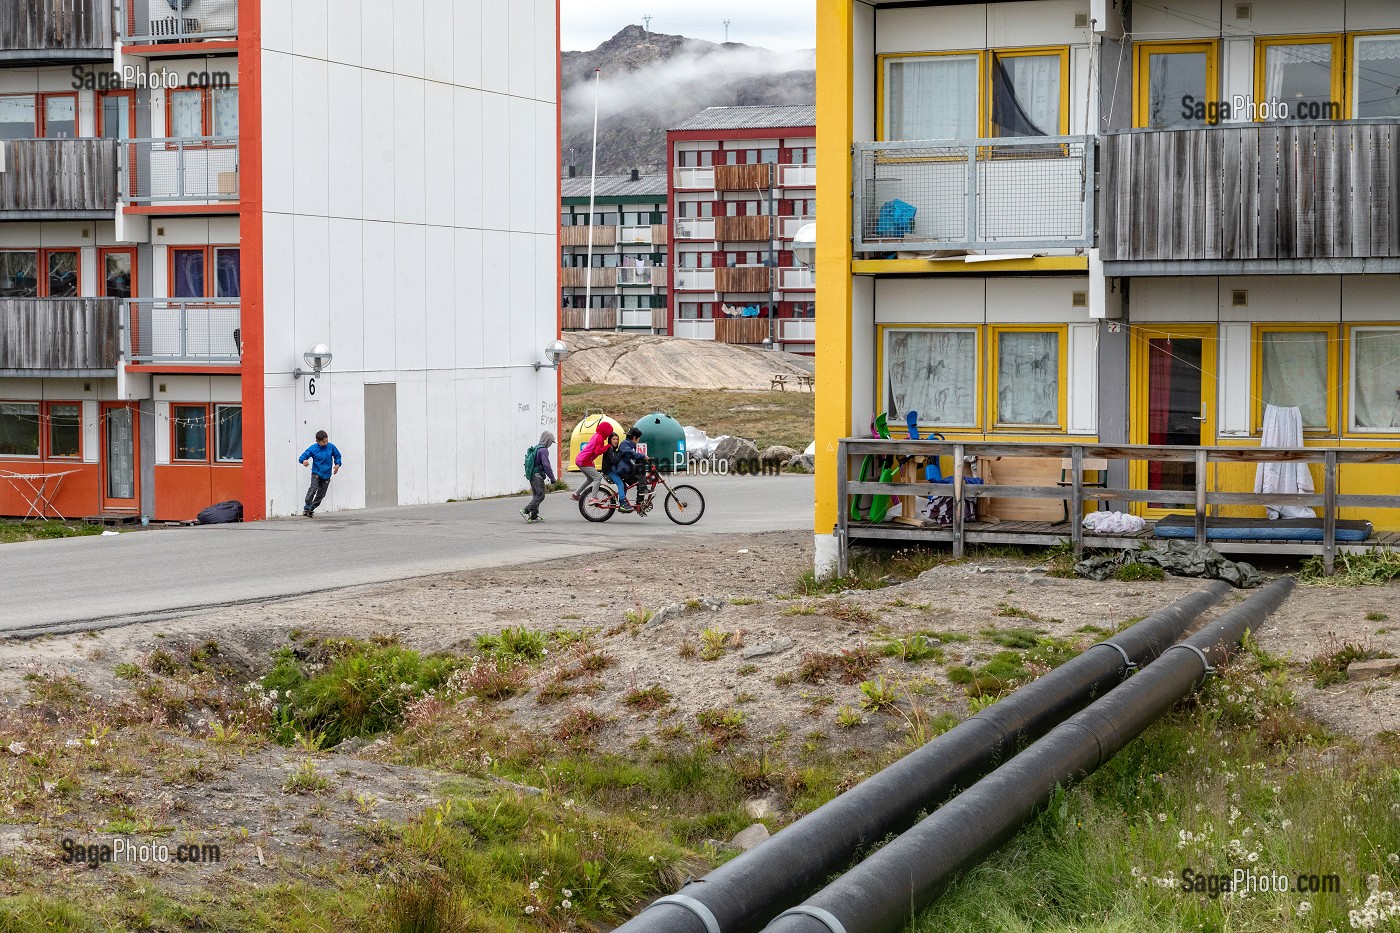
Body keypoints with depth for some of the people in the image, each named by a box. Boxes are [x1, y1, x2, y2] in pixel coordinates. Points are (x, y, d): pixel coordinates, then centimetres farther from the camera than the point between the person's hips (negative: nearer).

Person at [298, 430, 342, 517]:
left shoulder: (331, 447, -4)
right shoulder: (313, 449, -12)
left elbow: (337, 456, 12)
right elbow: (302, 457, -12)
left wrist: (337, 464, -4)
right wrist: (304, 461, -35)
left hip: (326, 475, 3)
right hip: (316, 473, -3)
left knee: (321, 494, 5)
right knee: (313, 488, -24)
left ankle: (311, 509, 19)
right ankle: (306, 508, -18)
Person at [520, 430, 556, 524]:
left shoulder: (535, 448, 15)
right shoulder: (543, 450, -14)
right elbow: (546, 465, -19)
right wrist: (552, 478, -14)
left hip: (531, 475, 10)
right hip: (537, 475, -10)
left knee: (536, 495, 14)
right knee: (540, 495, -8)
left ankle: (534, 516, 13)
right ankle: (526, 510, -16)